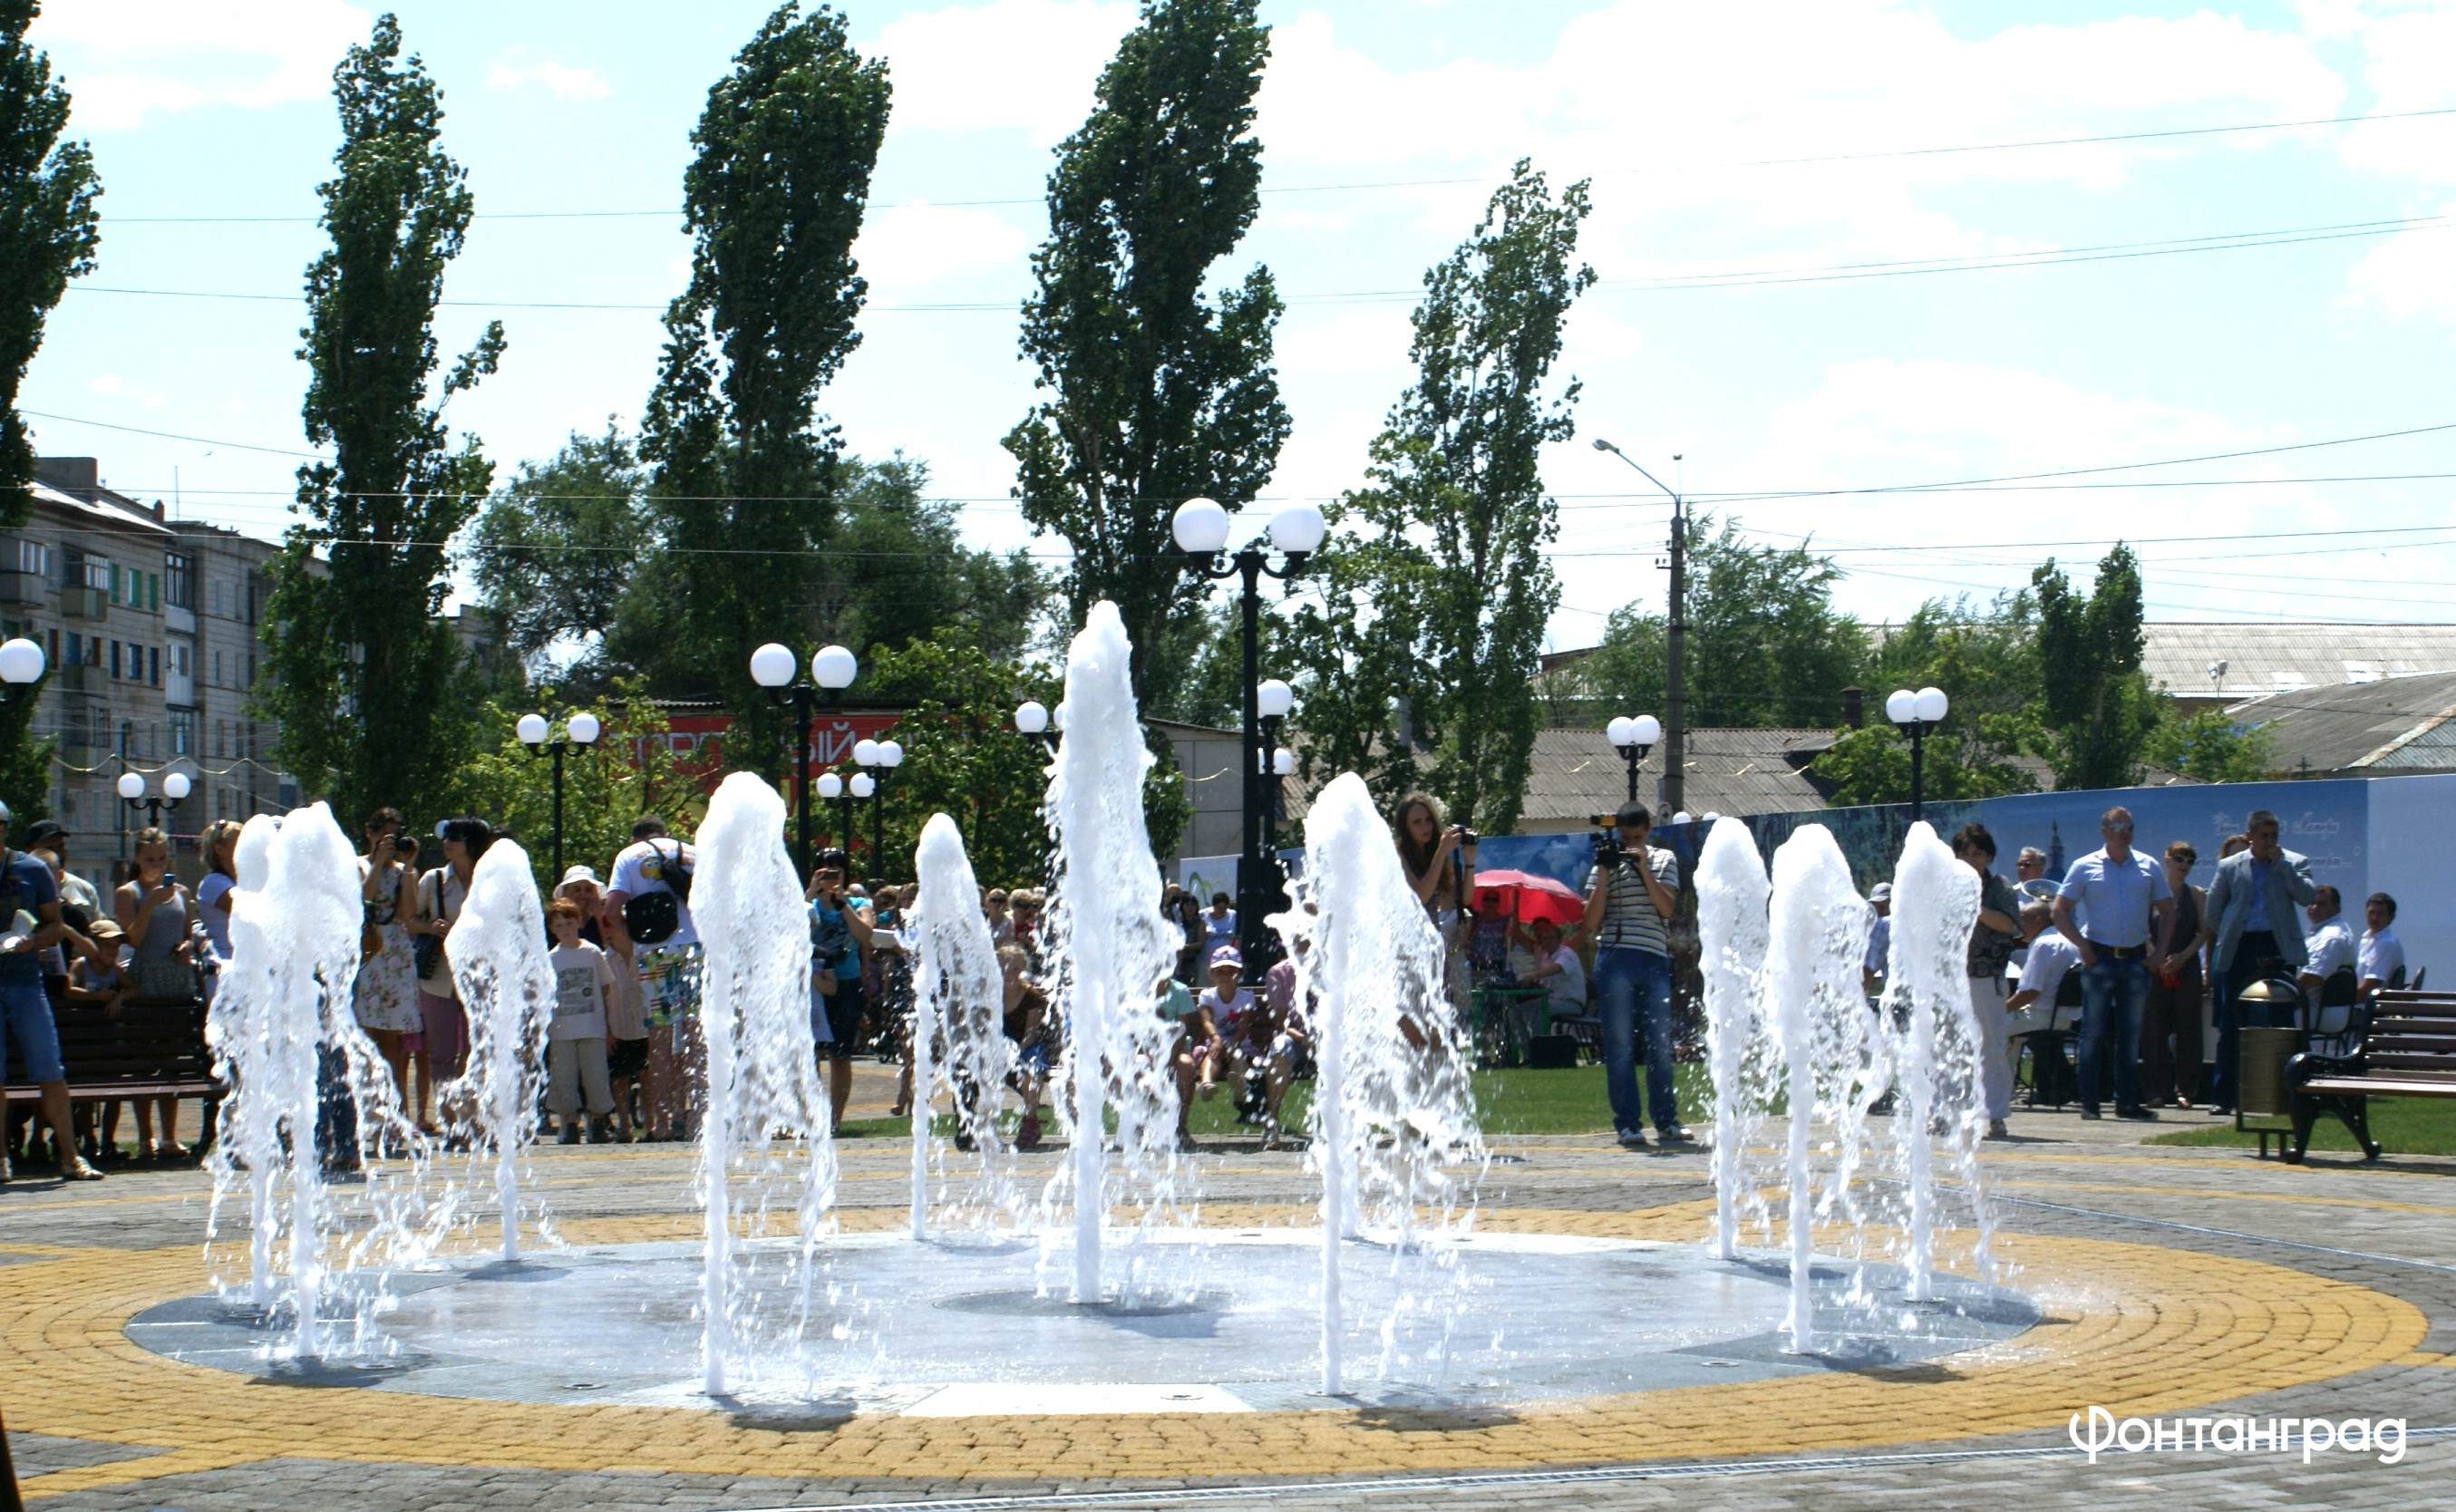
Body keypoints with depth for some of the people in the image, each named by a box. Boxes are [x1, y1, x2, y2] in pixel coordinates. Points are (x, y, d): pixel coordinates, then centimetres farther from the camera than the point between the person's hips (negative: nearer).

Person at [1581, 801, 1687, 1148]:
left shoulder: (1664, 860, 13)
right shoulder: (1606, 863, 7)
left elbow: (1668, 907, -1)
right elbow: (1592, 921, 0)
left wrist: (1643, 869, -9)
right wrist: (1604, 873, -7)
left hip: (1655, 960, 2)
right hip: (1616, 960, -2)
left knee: (1661, 1044, 4)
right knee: (1620, 1045, -2)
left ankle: (1666, 1121, 12)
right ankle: (1628, 1123, 1)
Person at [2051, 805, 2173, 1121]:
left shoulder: (2149, 868, 8)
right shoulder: (2085, 867, 1)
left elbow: (2167, 911, 15)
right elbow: (2060, 911, 1)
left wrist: (2159, 950, 4)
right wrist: (2082, 945, -9)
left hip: (2136, 961, 3)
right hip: (2099, 958, -3)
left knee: (2131, 1035, 7)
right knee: (2094, 1032, -3)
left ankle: (2127, 1102, 12)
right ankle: (2089, 1102, 0)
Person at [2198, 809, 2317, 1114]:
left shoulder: (2295, 863, 7)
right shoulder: (2229, 867, 9)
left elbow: (2308, 897, -9)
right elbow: (2213, 911, 13)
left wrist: (2282, 864, -12)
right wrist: (2219, 943, 6)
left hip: (2277, 950, -1)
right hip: (2239, 951, 1)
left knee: (2280, 1024, 0)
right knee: (2230, 1025, 2)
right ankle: (2224, 1096, 6)